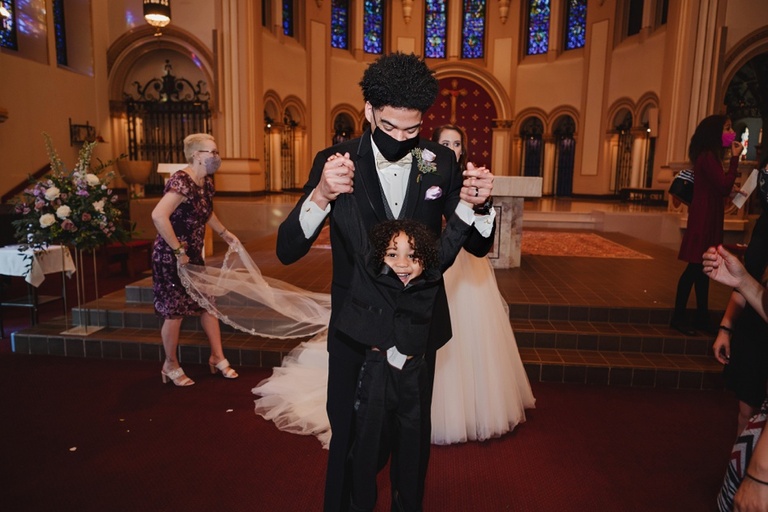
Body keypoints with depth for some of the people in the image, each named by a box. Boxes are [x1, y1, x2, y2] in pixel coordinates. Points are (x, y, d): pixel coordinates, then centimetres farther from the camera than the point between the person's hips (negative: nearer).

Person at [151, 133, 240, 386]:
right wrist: (178, 251, -28)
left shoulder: (206, 181, 5)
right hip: (171, 258, -8)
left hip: (193, 255, 8)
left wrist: (224, 233, 24)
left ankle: (217, 357, 24)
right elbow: (158, 216, -34)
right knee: (175, 311, 2)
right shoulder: (182, 182, -23)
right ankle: (171, 366, 22)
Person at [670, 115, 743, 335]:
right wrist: (735, 158, -14)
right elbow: (724, 187, -20)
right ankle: (678, 317, 0)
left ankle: (702, 318, 18)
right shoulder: (708, 156, -14)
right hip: (704, 218, -10)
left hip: (708, 217, 10)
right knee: (695, 268, -7)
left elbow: (719, 188, 15)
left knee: (702, 268, 11)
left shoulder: (710, 156, 16)